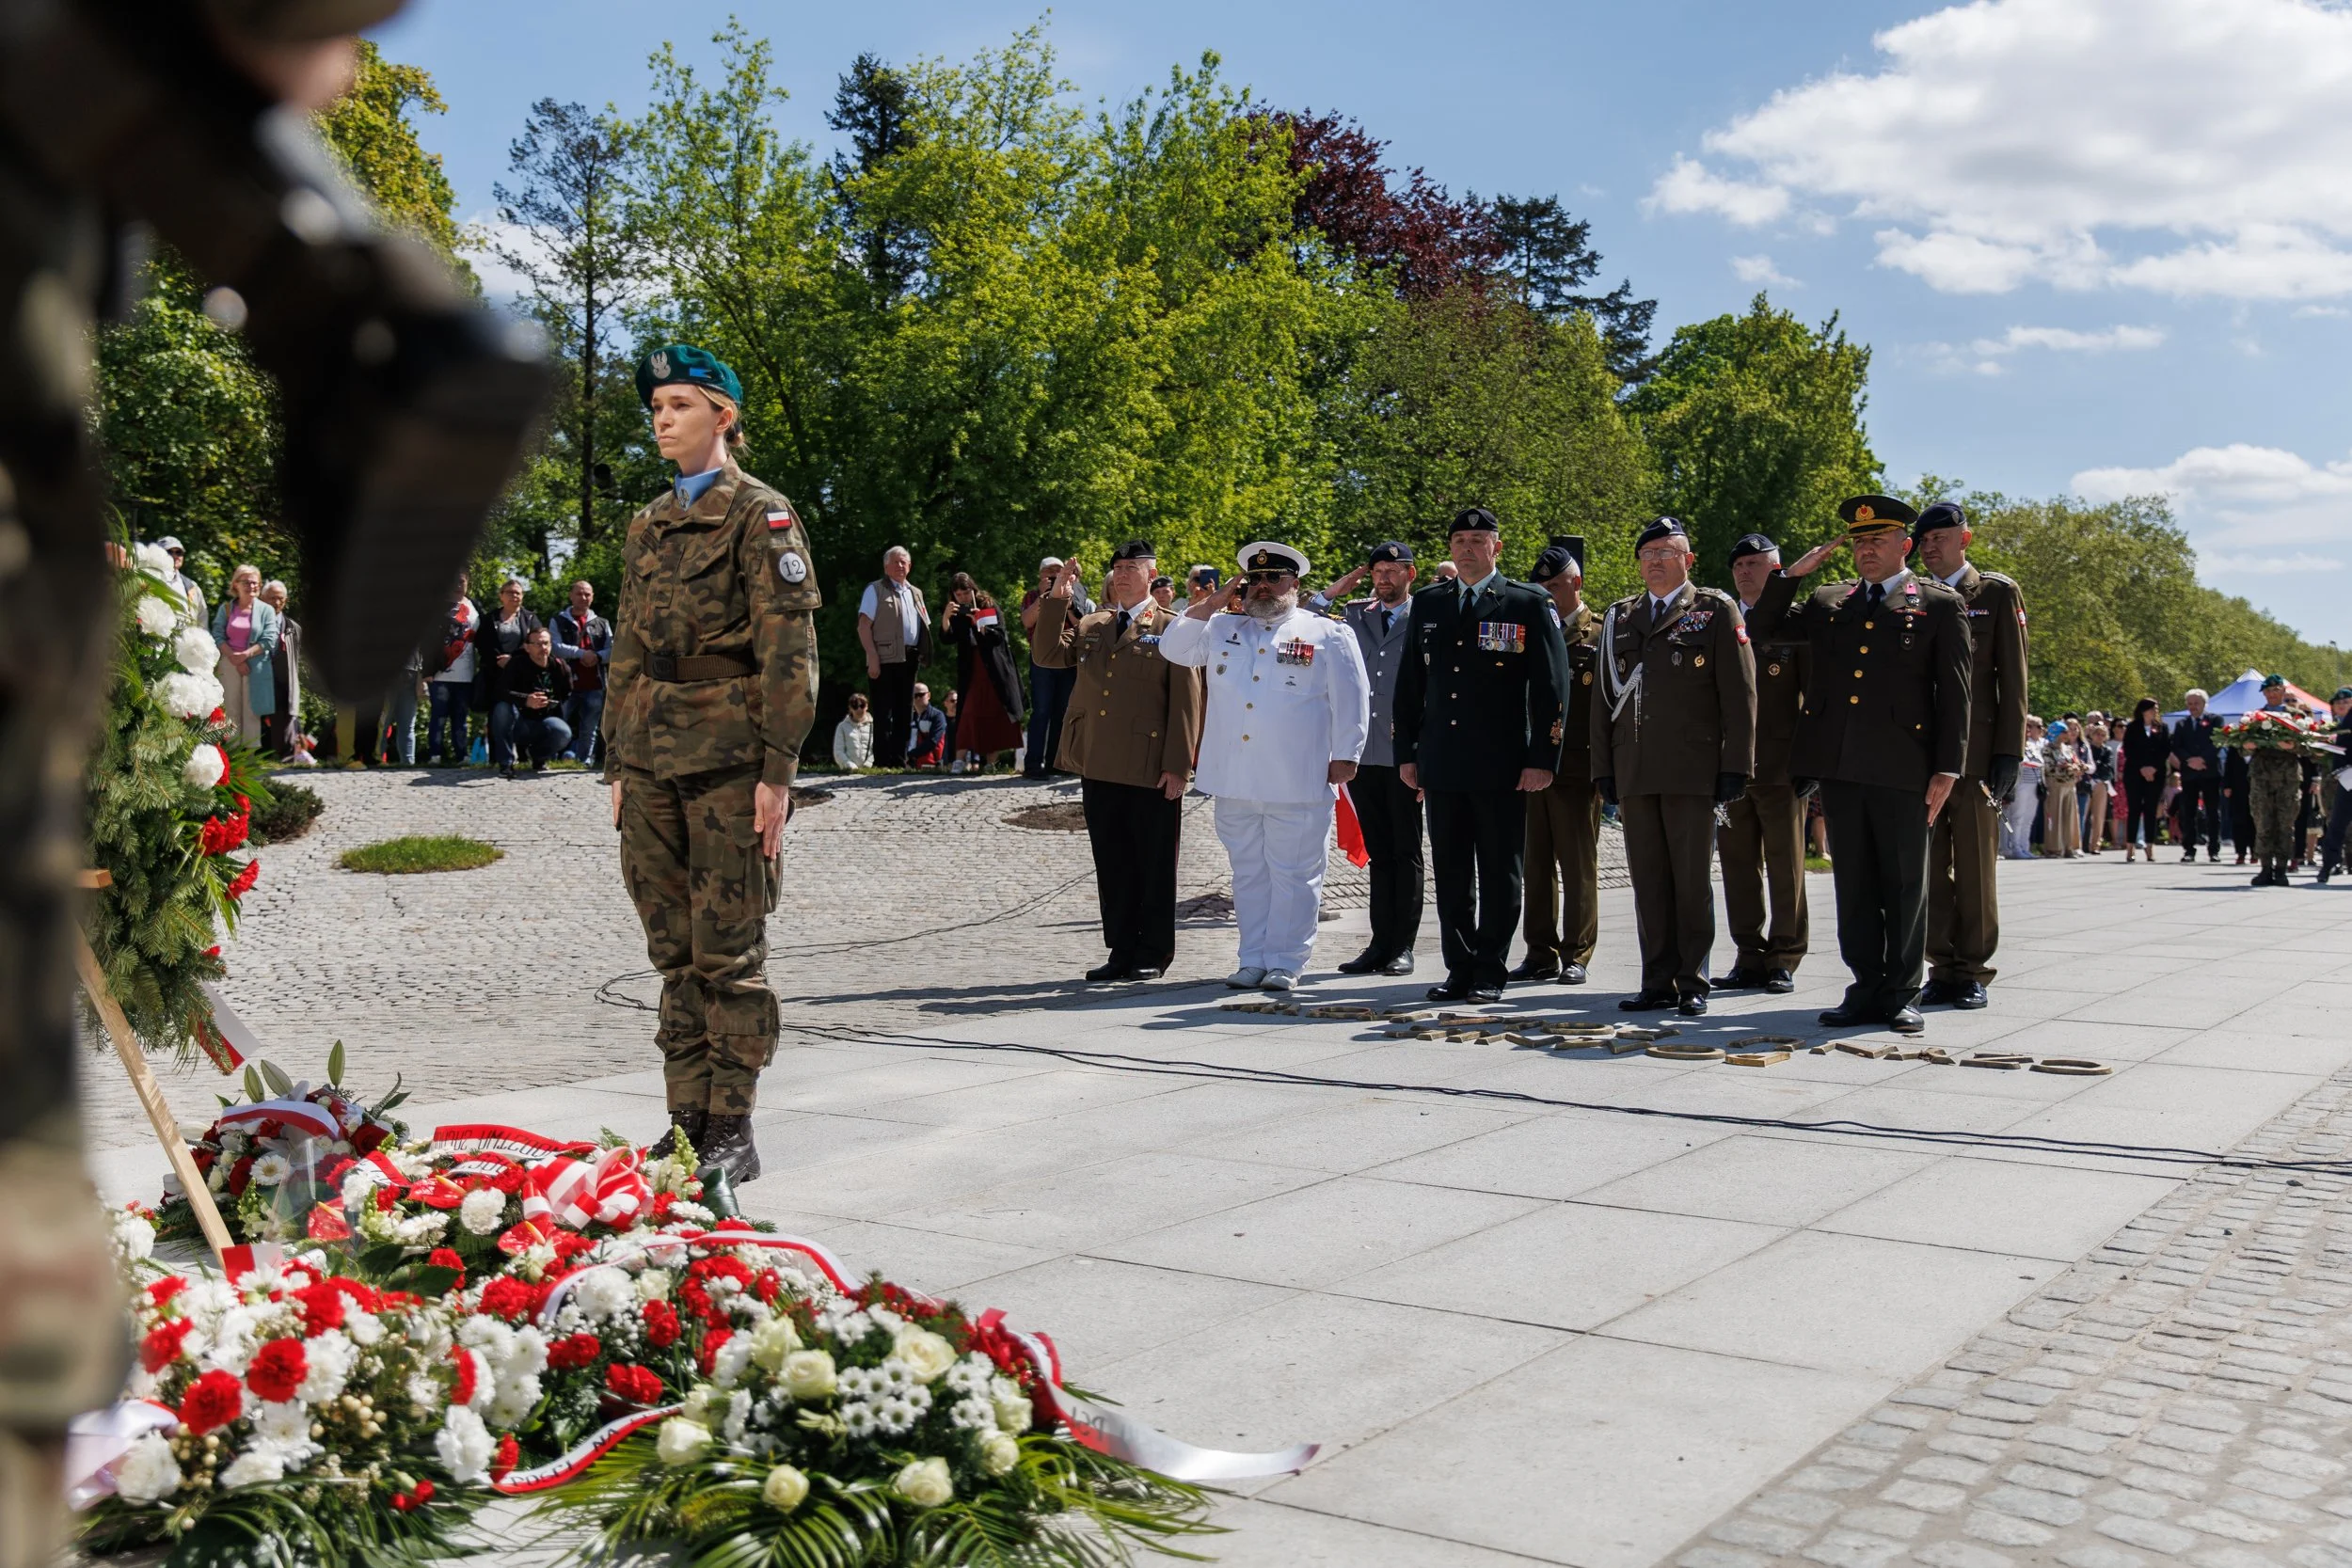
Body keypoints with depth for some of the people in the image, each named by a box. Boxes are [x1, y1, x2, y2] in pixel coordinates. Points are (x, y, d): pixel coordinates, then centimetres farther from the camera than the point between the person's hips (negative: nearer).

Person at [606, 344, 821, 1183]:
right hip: (652, 759, 6)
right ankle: (686, 1122, 18)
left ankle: (733, 1131, 6)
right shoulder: (646, 526, 18)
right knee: (676, 952, 10)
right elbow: (625, 655, 20)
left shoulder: (760, 514, -2)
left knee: (728, 953, -2)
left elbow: (790, 651, -9)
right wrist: (617, 764, 15)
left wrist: (777, 770, -15)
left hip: (728, 759, -6)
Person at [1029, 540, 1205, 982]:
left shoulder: (1172, 629, 1)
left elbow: (1186, 702, -4)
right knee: (1111, 866, 10)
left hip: (1152, 772, -5)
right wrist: (1057, 600, -3)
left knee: (1153, 867, 3)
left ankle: (1153, 955, 13)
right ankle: (1122, 952, 18)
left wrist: (1177, 766, -10)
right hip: (1098, 768, 5)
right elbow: (1047, 655, 7)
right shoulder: (1090, 626, 17)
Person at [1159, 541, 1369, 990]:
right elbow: (1173, 647, 7)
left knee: (1293, 874, 0)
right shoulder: (1222, 629, 15)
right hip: (1234, 781, 4)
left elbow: (1350, 699, 2)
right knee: (1248, 872, 10)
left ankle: (1285, 962, 8)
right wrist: (1215, 602, 4)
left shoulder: (1326, 634, 4)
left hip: (1297, 783, -4)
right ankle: (1253, 960, 17)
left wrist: (1344, 756, -3)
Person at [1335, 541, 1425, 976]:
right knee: (1378, 853, 10)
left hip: (1405, 755, -4)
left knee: (1406, 854, 3)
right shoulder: (1355, 617, 13)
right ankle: (1380, 942, 15)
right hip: (1363, 753, 4)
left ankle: (1403, 945, 9)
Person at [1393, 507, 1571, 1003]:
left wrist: (1542, 758, -9)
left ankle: (1490, 971, 12)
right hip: (1441, 763, 4)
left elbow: (1551, 687, -3)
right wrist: (1406, 753, 9)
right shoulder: (1427, 603, 12)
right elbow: (1410, 683, 15)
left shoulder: (1529, 605, 0)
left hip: (1502, 766, -4)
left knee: (1499, 874, 3)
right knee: (1450, 874, 7)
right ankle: (1459, 967, 16)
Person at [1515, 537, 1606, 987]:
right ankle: (1540, 954, 15)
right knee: (1536, 865, 8)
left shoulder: (1600, 635, -1)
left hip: (1577, 770, -4)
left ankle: (1576, 955, 9)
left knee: (1579, 867, 2)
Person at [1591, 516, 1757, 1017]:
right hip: (1634, 773, 4)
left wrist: (1735, 766, -7)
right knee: (1647, 880, 6)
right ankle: (1658, 982, 12)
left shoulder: (1717, 610, 4)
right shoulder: (1619, 618, 16)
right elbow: (1604, 698, 16)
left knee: (1692, 881, 0)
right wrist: (1603, 767, 9)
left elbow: (1740, 694, -1)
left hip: (1692, 771, -4)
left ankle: (1693, 984, 8)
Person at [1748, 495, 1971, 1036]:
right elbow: (1767, 625, 25)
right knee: (1853, 882, 7)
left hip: (1901, 767, -4)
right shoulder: (1829, 601, 16)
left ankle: (1901, 993, 11)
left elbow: (1954, 692, 1)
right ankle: (1867, 988, 14)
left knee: (1904, 884, 3)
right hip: (1838, 766, 4)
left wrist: (1947, 769, -6)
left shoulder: (1940, 604, 4)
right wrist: (1791, 574, 9)